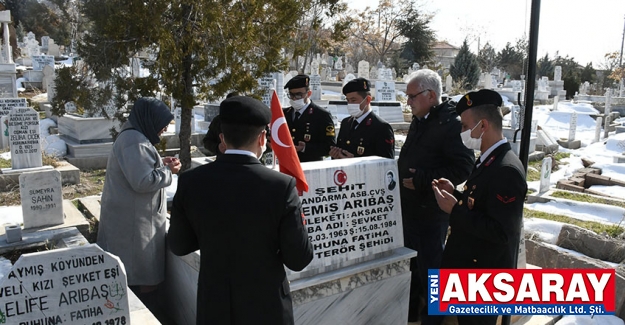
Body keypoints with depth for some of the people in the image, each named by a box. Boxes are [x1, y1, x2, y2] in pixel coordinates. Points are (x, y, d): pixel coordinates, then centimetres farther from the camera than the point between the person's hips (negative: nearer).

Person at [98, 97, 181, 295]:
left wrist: (161, 163, 7)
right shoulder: (135, 141, -22)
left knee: (131, 273, 18)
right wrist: (168, 171, -12)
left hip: (132, 215, 10)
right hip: (133, 219, -10)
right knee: (139, 280, 0)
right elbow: (143, 181, -26)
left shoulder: (132, 136, 12)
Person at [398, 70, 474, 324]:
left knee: (430, 267, 6)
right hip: (409, 206, 9)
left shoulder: (452, 123, -18)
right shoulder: (419, 120, 10)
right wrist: (401, 174, 7)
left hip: (430, 210, -9)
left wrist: (422, 180, -23)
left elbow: (464, 167, -25)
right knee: (409, 262, 20)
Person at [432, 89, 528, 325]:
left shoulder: (506, 170, -26)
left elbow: (501, 232, -29)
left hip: (483, 275, -9)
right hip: (469, 269, 9)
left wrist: (454, 210, -26)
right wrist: (455, 194, -1)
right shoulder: (488, 160, 7)